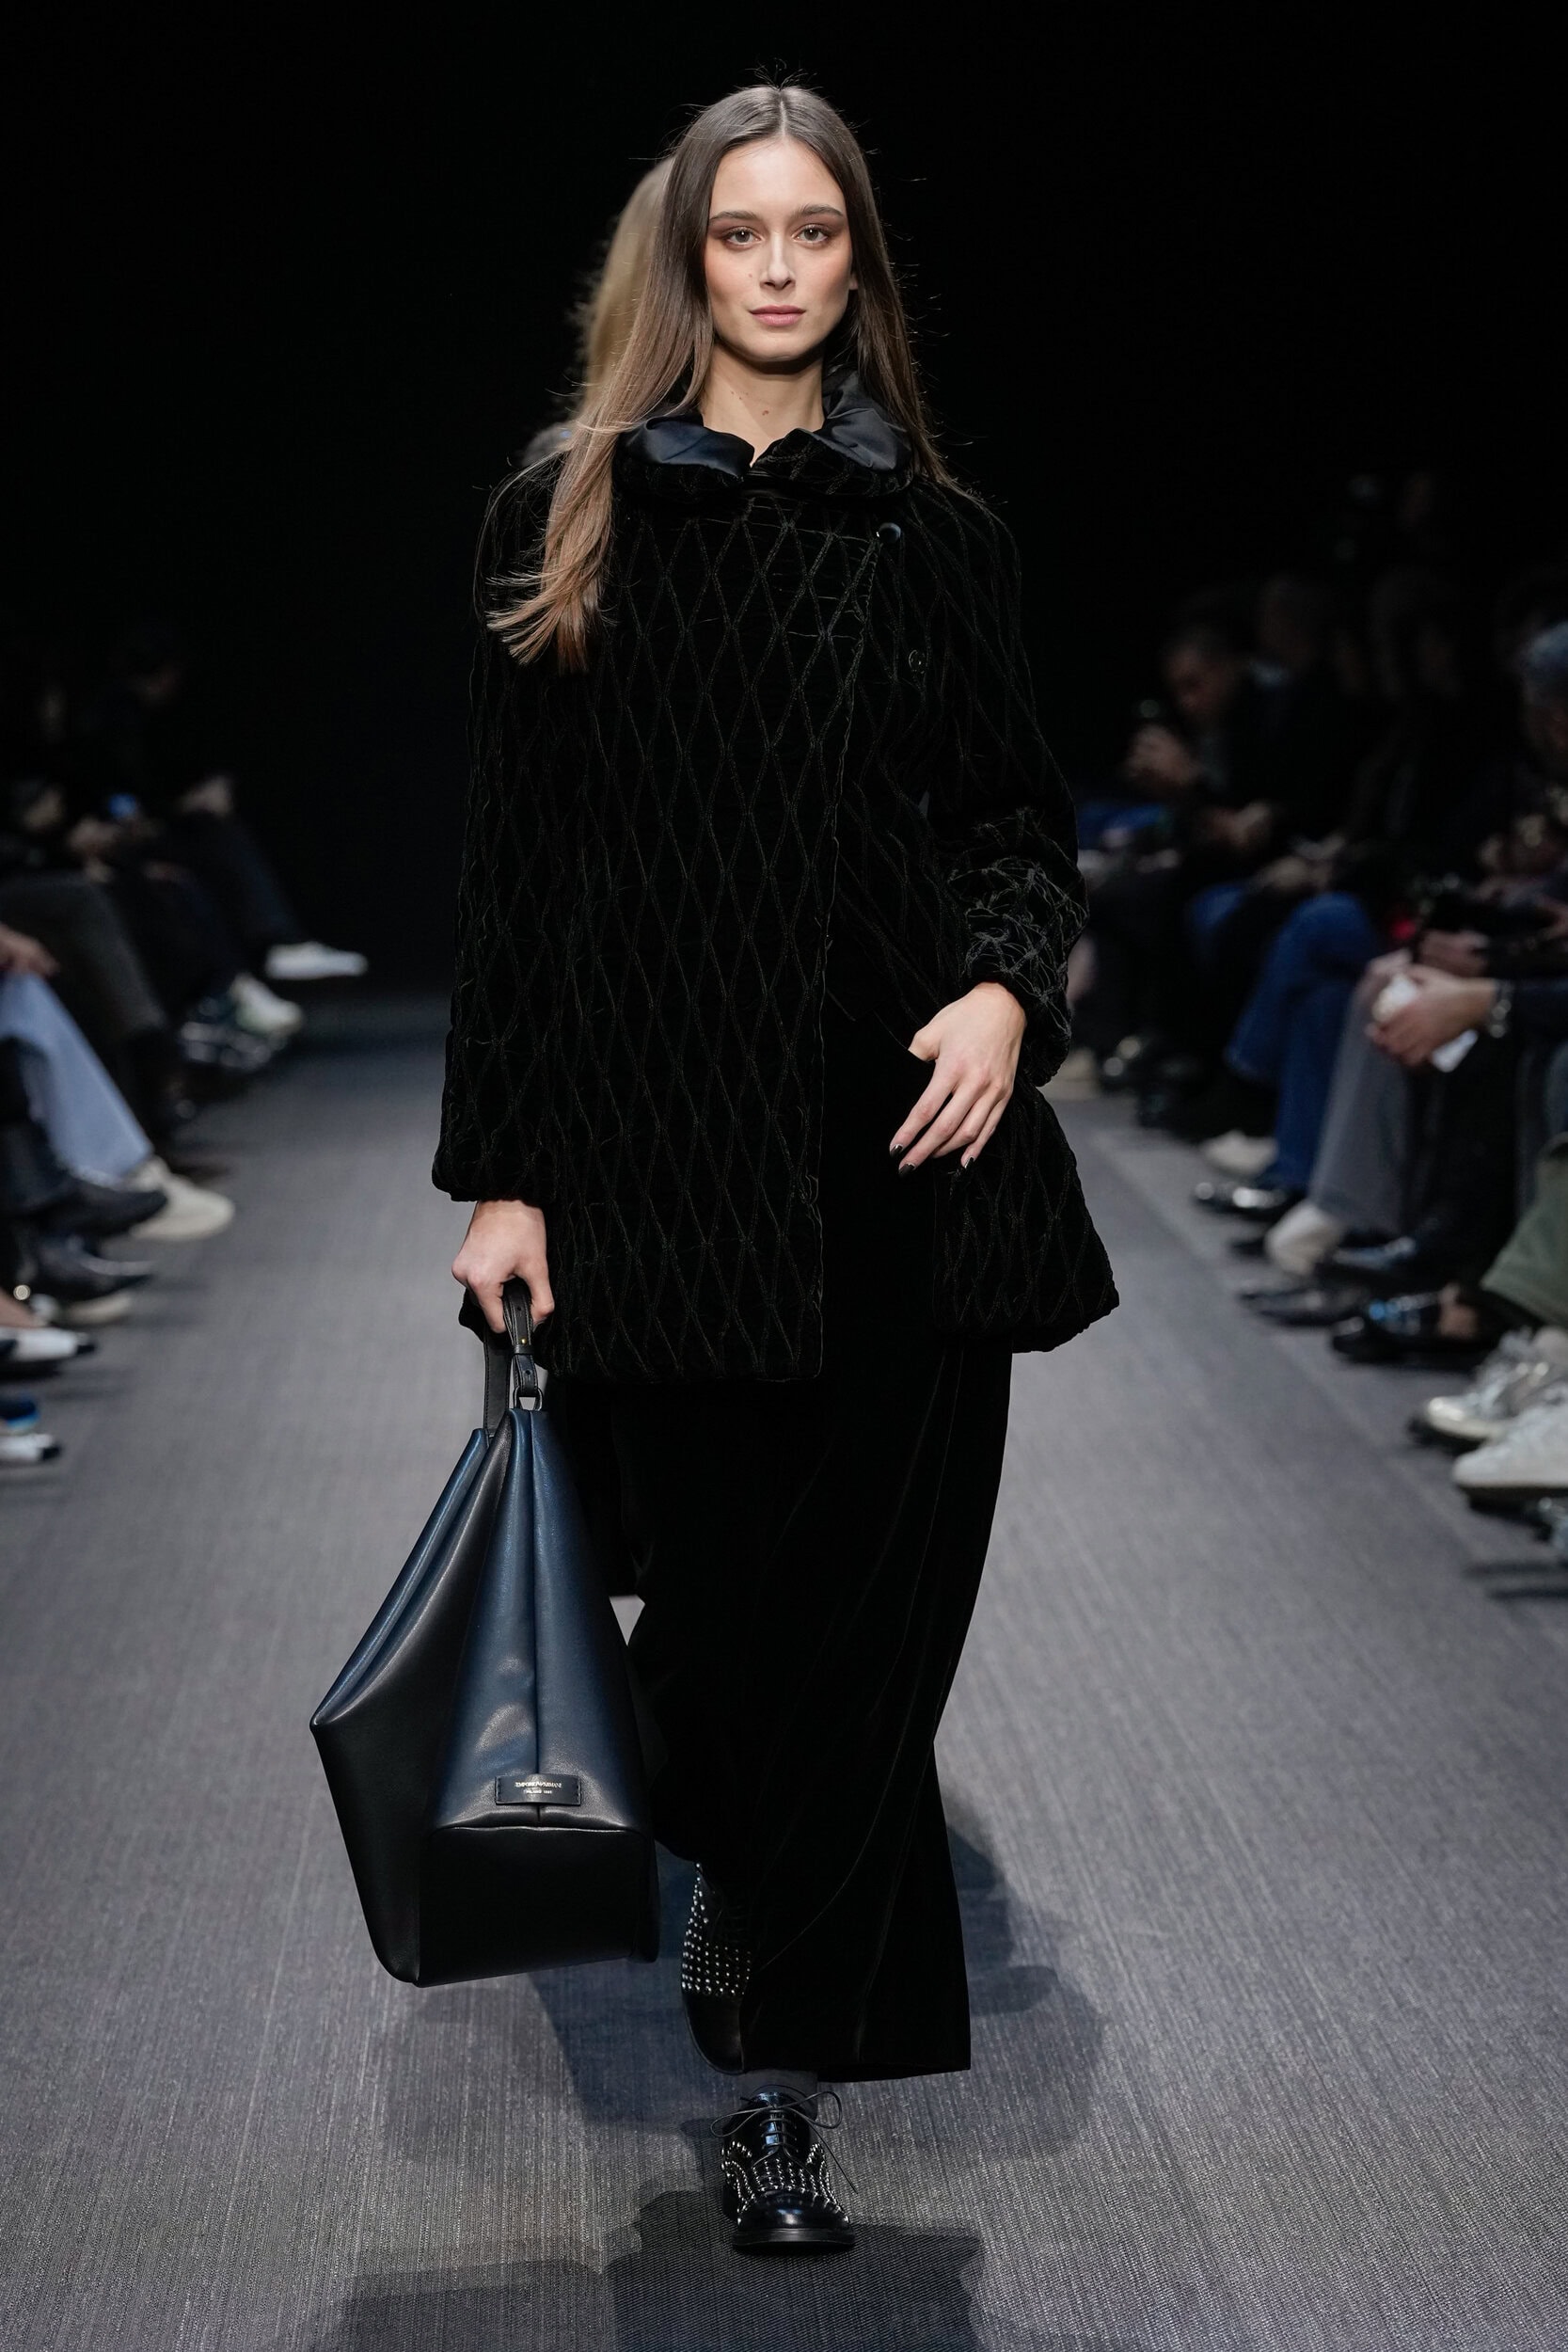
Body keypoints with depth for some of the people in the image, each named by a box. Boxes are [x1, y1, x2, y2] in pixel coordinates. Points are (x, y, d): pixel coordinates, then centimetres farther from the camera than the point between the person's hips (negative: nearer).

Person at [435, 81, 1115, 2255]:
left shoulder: (934, 537, 8)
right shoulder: (568, 520, 4)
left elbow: (1021, 813, 13)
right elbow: (513, 861, 3)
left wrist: (1009, 983, -9)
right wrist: (504, 1170, -2)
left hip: (904, 1142, 1)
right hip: (666, 1143, -1)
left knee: (873, 1611, -2)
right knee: (721, 1587, 4)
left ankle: (787, 2078, 7)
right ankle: (743, 1900, 35)